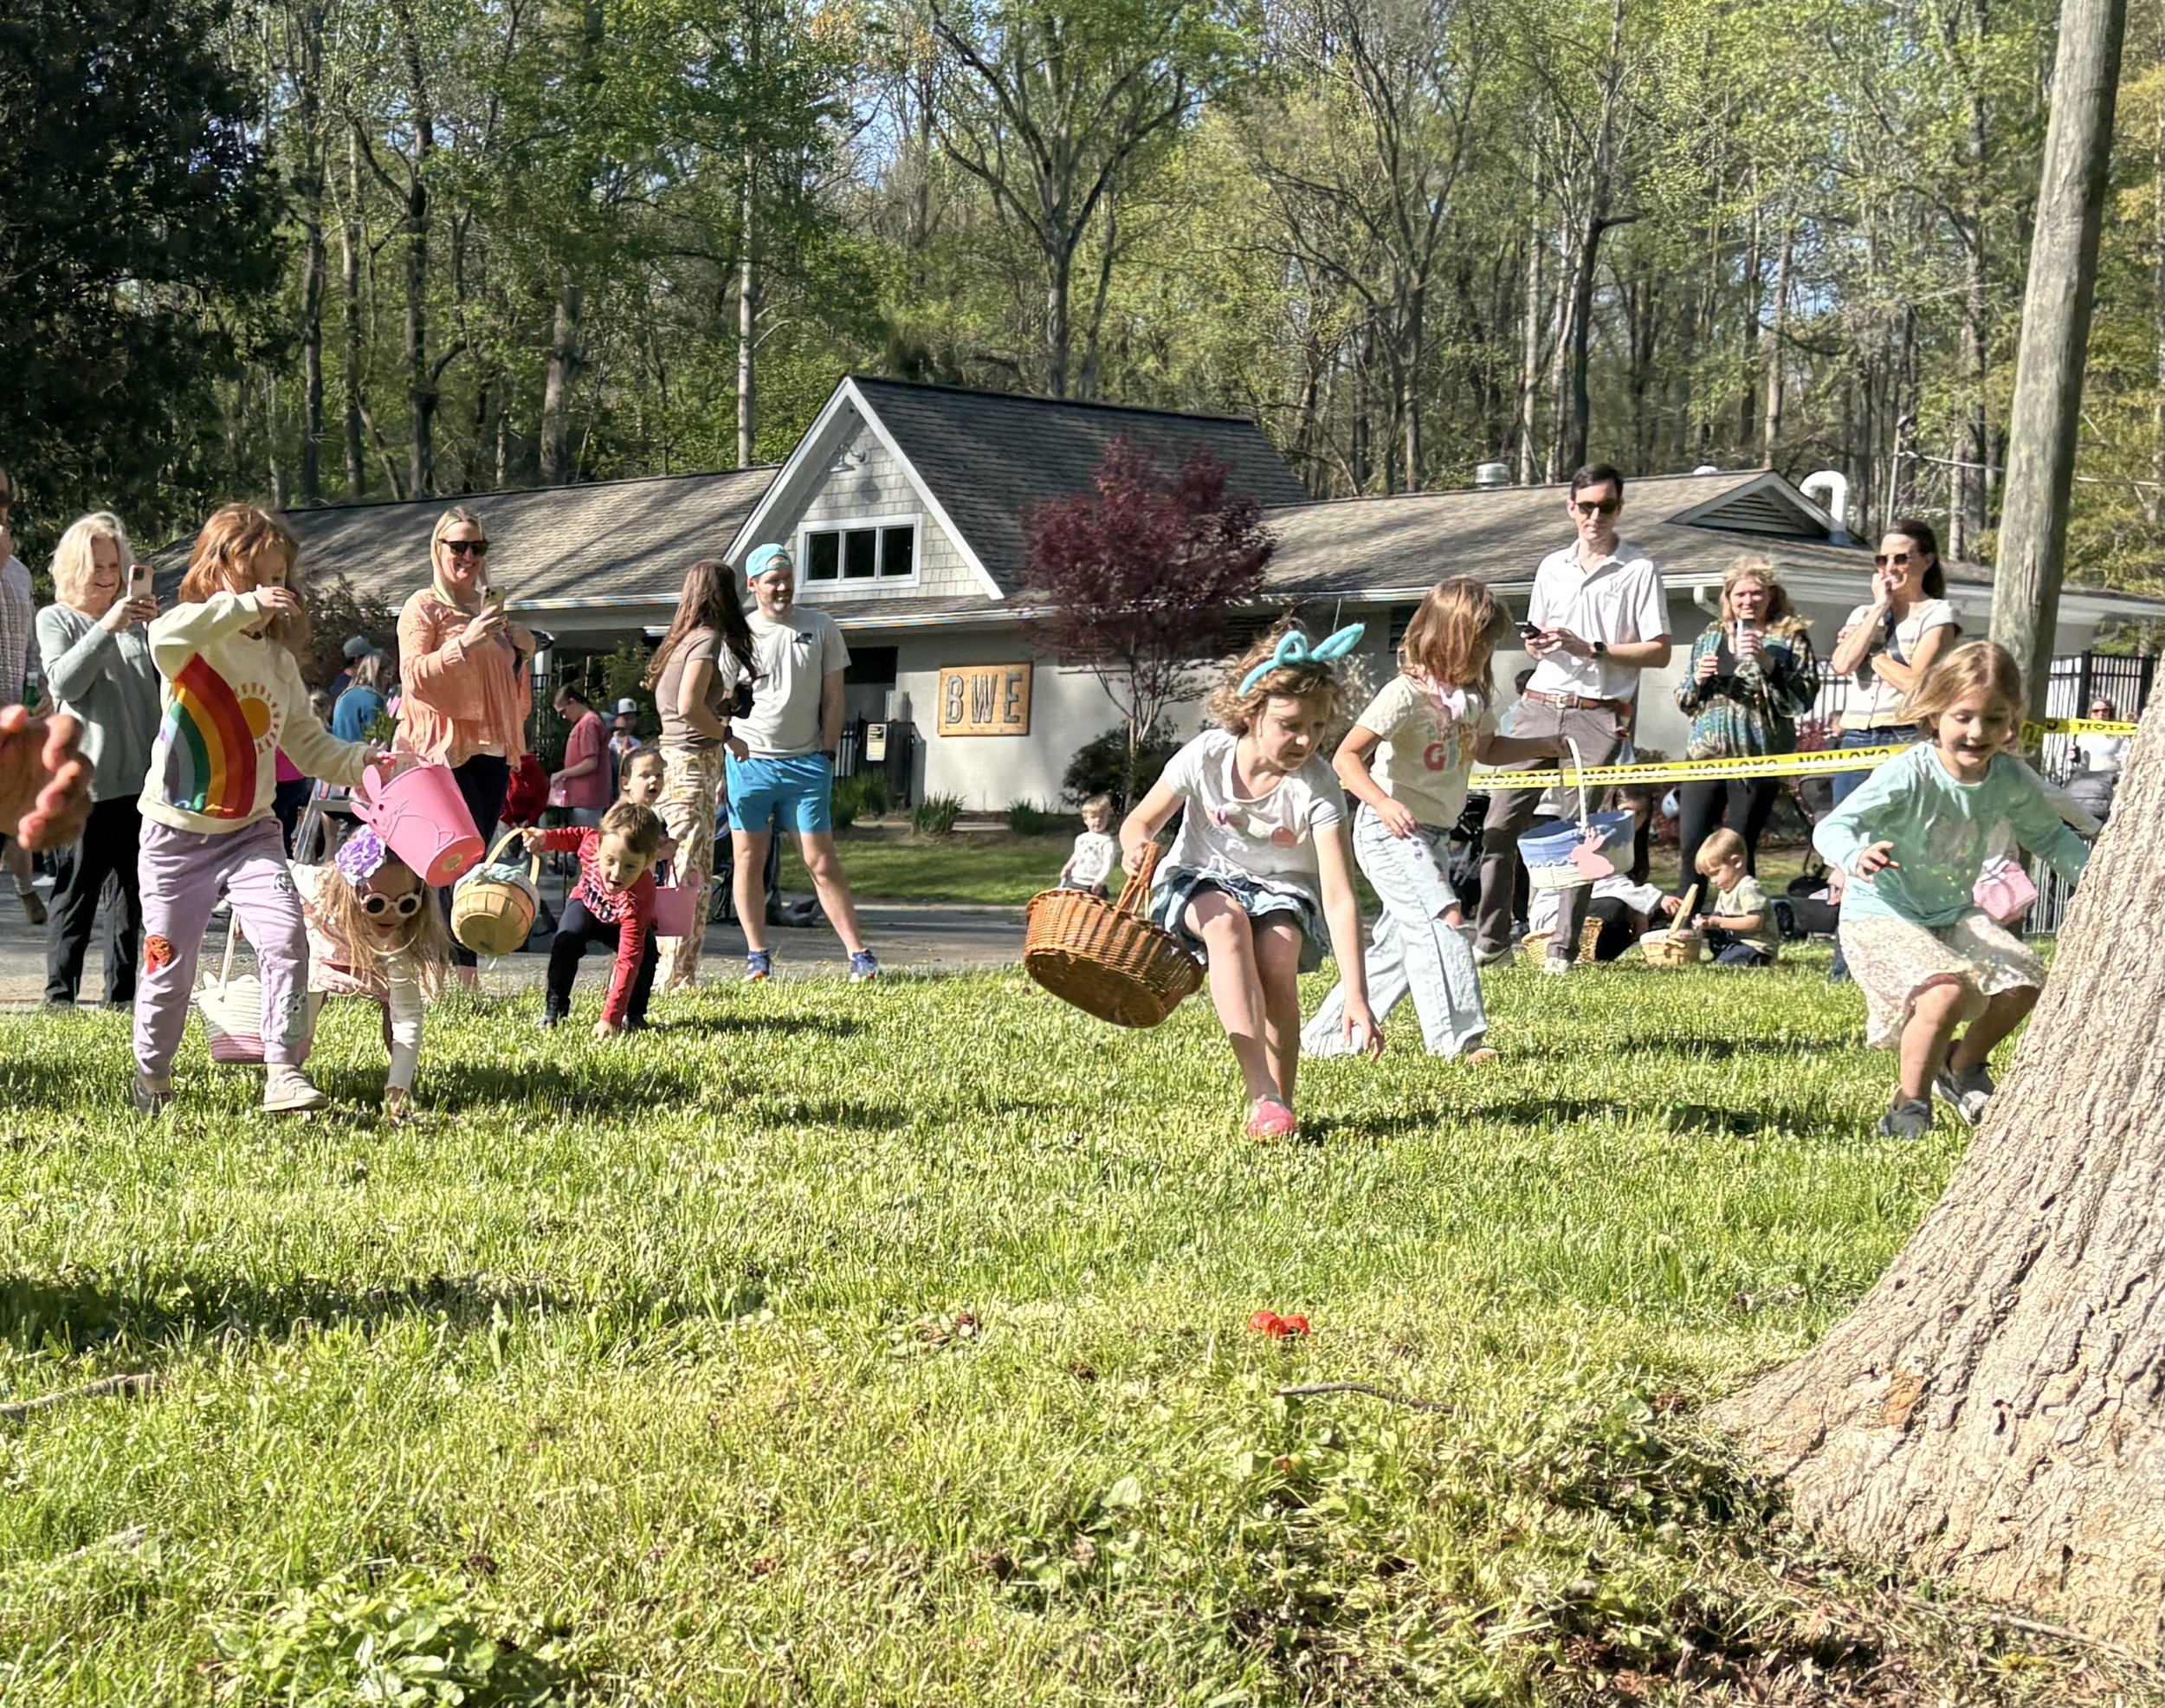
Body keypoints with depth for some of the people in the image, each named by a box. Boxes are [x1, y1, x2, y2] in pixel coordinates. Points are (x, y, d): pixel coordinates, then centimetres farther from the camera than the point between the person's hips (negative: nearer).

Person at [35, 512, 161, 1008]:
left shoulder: (136, 619, 12)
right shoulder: (56, 620, 4)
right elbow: (64, 682, -12)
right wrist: (106, 628, -21)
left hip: (141, 777, 4)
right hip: (85, 781, -3)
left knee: (130, 893, 7)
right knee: (76, 892, 0)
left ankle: (121, 994, 13)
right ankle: (60, 994, 7)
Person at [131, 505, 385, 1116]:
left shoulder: (279, 661, 8)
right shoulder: (195, 647, -11)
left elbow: (308, 745, 12)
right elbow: (165, 636, -38)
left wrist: (361, 760, -6)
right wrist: (244, 606, -41)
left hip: (251, 830, 4)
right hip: (178, 832, -4)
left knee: (285, 937, -17)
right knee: (170, 962, 5)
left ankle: (283, 1072, -14)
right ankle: (152, 1075, 28)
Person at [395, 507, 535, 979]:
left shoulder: (493, 609, 22)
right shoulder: (423, 608, 1)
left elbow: (513, 693, 28)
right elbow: (414, 677, -12)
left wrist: (520, 652, 9)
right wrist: (464, 643, -21)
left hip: (490, 750, 7)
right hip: (440, 751, -7)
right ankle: (462, 968, -16)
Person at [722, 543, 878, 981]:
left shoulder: (821, 628, 7)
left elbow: (832, 697, 9)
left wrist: (828, 753, 0)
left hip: (806, 762, 0)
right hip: (749, 761, 0)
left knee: (822, 862, -3)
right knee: (749, 859, 3)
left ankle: (858, 954, -2)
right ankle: (757, 956, 12)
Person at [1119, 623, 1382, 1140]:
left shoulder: (1317, 787, -23)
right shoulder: (1206, 757, -19)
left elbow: (1339, 899, -28)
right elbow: (1140, 822, -3)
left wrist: (1356, 997, -36)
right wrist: (1136, 847, -30)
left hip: (1281, 888, 0)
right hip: (1197, 882, 0)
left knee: (1278, 952, -34)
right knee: (1226, 920, -35)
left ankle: (1283, 1100, -17)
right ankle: (1260, 1096, -40)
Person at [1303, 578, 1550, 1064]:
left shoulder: (1473, 696, 7)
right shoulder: (1406, 694, -19)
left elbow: (1486, 748, 27)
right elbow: (1346, 758, -24)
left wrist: (1548, 747, 17)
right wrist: (1383, 803, -39)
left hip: (1431, 836, 9)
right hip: (1388, 832, -9)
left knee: (1399, 943, 11)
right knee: (1441, 919, -21)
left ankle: (1329, 1036, 21)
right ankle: (1458, 1037, -21)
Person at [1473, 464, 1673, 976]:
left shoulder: (1639, 571, 1)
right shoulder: (1552, 567, 16)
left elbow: (1659, 652, -4)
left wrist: (1592, 649, -12)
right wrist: (1536, 643, 2)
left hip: (1598, 716, -4)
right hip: (1539, 705, 4)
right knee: (1500, 821, -3)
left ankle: (1562, 947, 1)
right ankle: (1491, 937, 3)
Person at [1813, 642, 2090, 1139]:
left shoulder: (2013, 782, -7)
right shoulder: (1908, 776, -26)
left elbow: (2049, 836, 12)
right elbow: (1833, 827, -33)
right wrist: (1856, 856, -55)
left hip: (1953, 912, 7)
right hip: (1880, 914, -7)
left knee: (2024, 980, -5)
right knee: (1947, 991, -29)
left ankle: (1963, 1067, 25)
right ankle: (1909, 1104, -7)